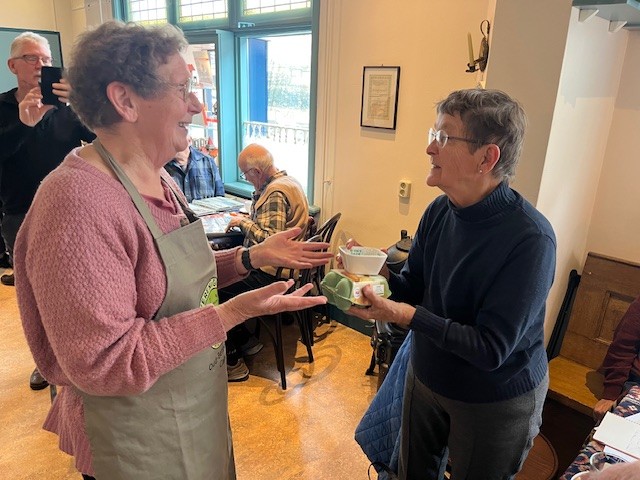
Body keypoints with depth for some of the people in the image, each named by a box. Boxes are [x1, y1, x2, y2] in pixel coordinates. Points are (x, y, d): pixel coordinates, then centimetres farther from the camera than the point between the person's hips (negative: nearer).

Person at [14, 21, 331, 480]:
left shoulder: (158, 179, 0)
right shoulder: (78, 204, -29)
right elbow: (102, 362, -29)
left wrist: (254, 256, -6)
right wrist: (234, 312, -30)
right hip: (141, 442, -8)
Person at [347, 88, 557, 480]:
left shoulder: (530, 239, -29)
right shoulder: (439, 211, -10)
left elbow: (491, 350, -28)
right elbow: (414, 287, 0)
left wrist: (410, 316, -34)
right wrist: (380, 273, -20)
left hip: (496, 402, -5)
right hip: (426, 378, 6)